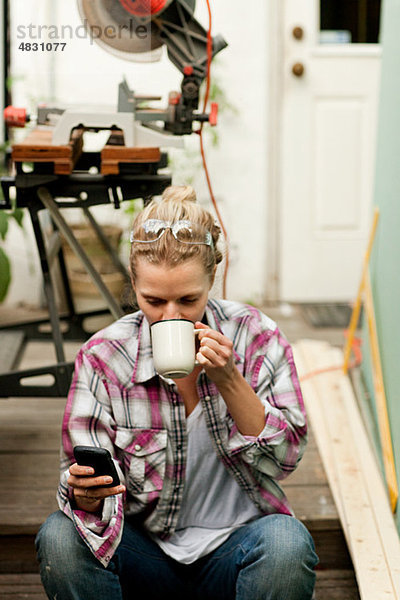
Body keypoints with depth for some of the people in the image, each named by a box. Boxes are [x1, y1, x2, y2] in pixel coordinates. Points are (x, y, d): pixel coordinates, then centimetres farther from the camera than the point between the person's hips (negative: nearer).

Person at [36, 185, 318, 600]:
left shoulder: (256, 337, -7)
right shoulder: (104, 356, -8)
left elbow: (282, 459, -9)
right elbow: (91, 499, -8)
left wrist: (228, 378, -22)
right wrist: (85, 492, -34)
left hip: (233, 548, 0)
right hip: (148, 557, 1)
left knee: (286, 543, -33)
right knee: (59, 538, -28)